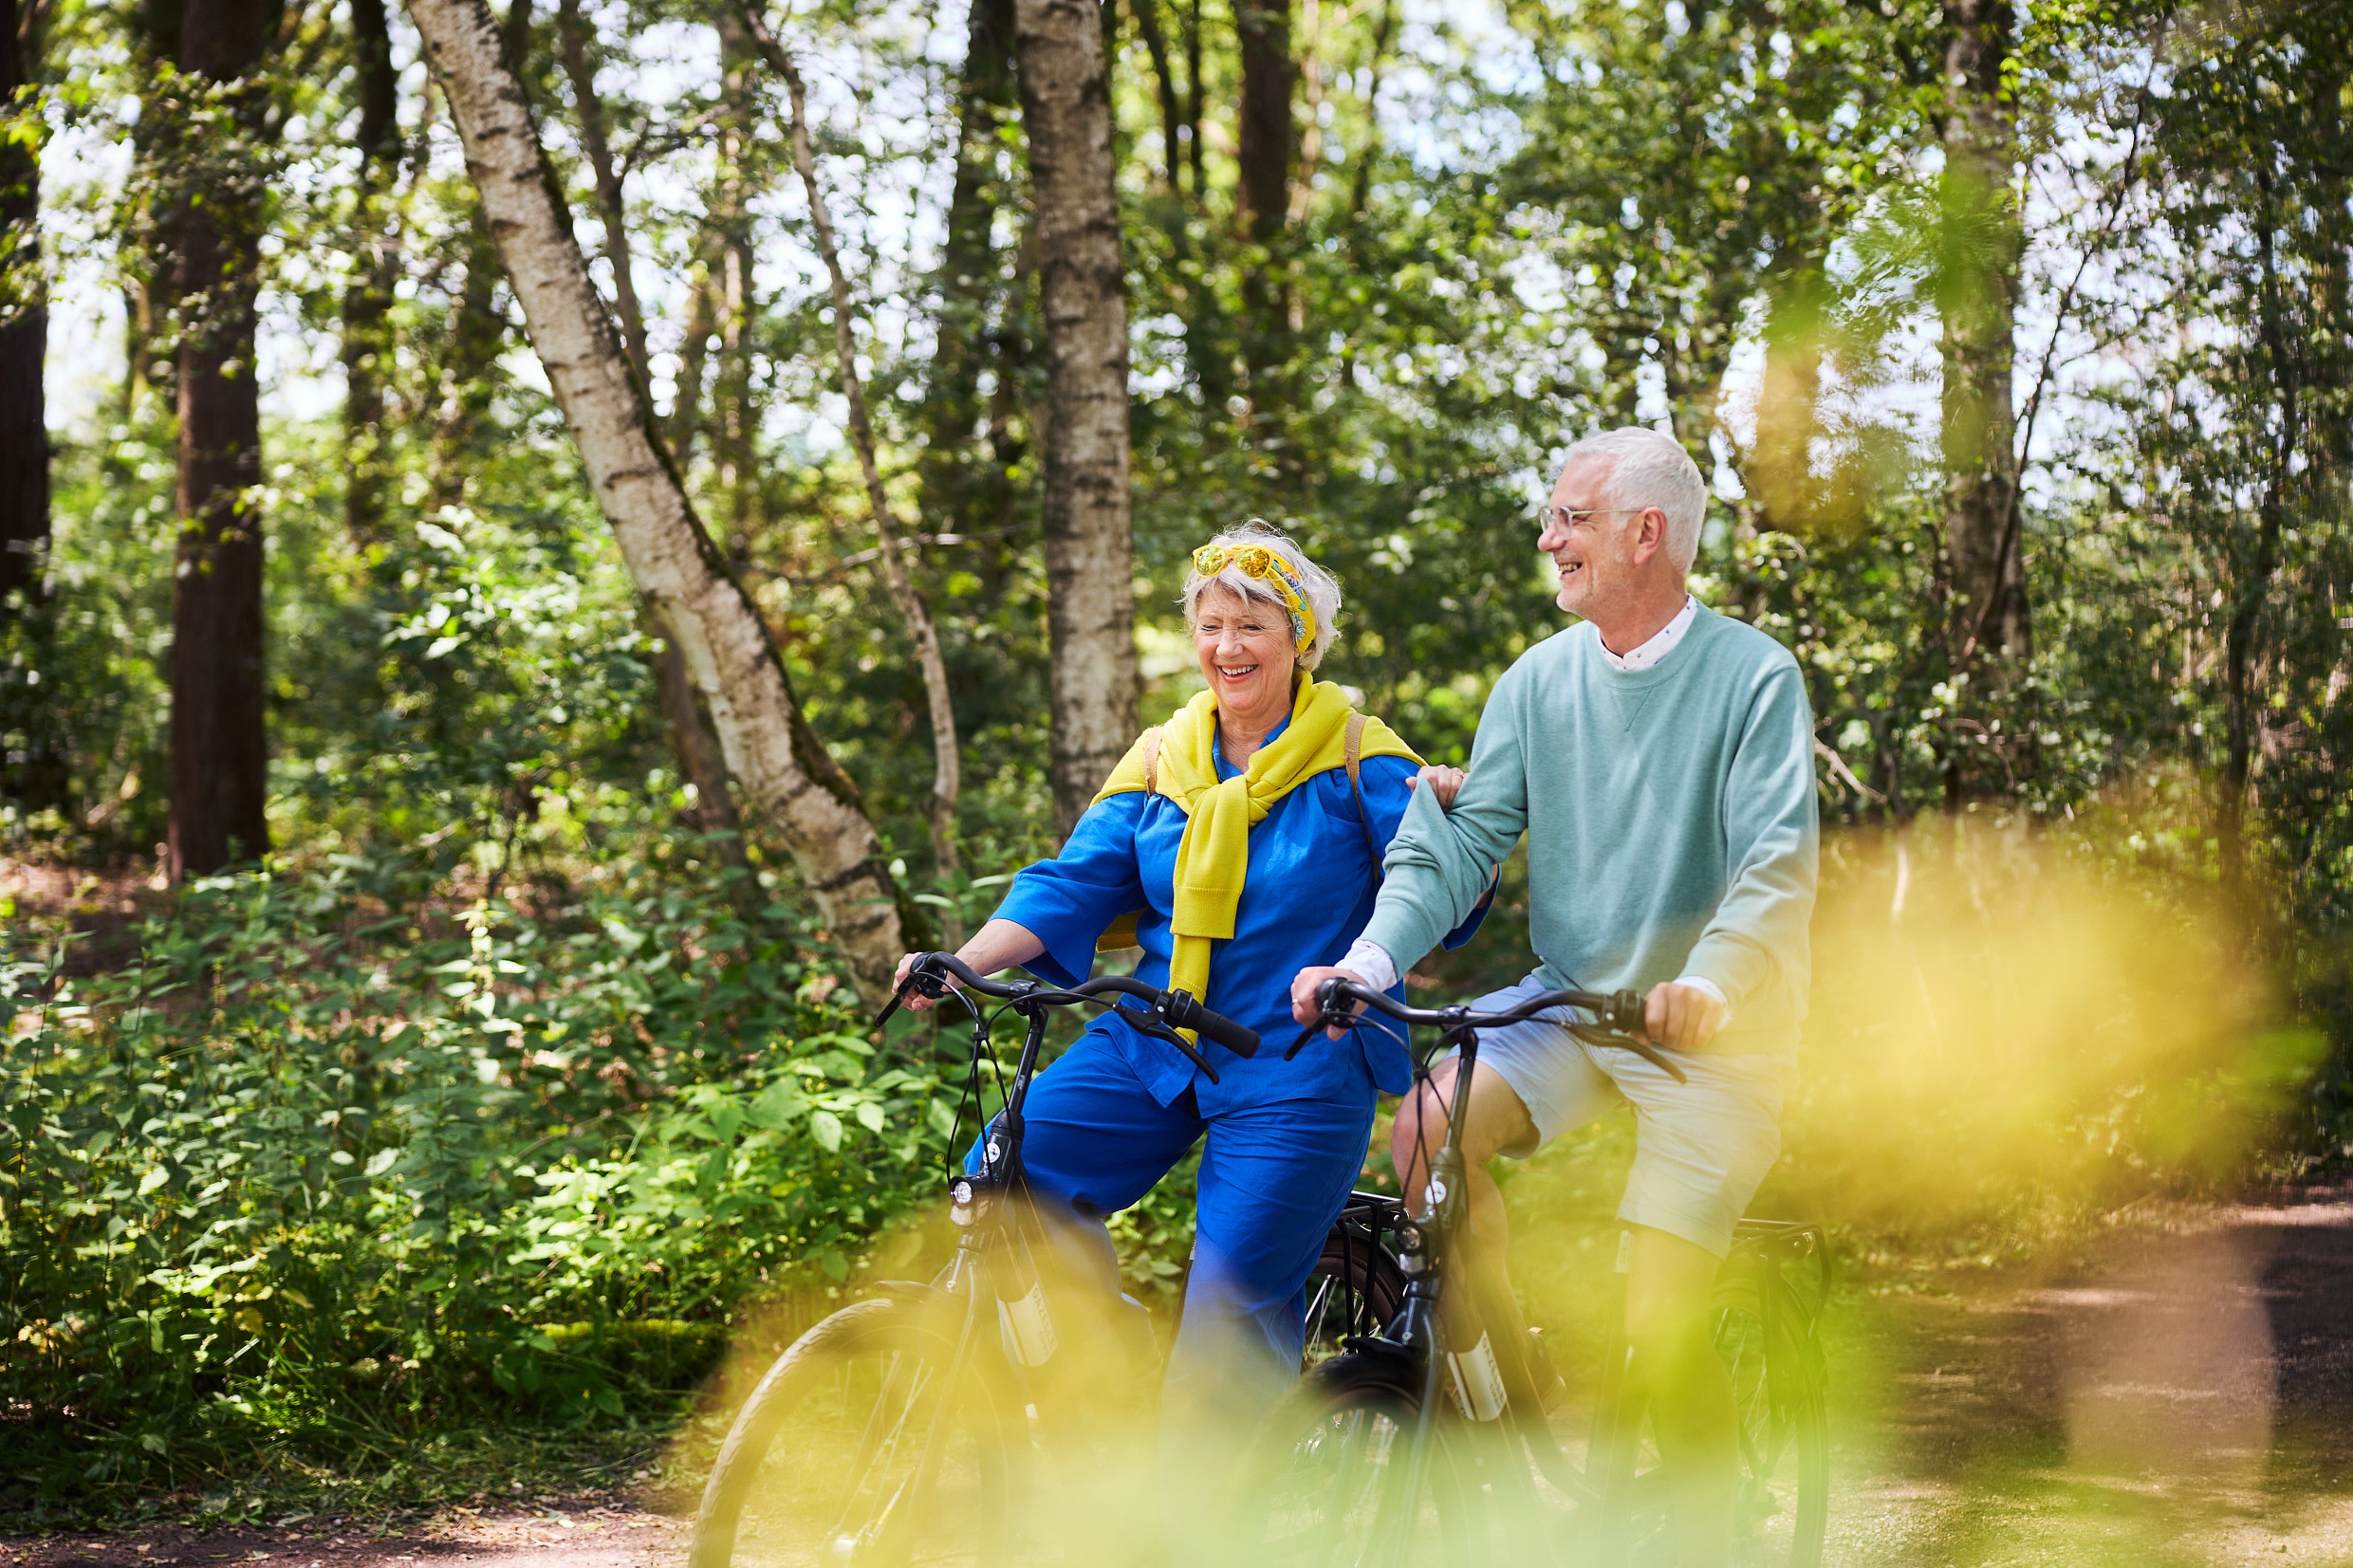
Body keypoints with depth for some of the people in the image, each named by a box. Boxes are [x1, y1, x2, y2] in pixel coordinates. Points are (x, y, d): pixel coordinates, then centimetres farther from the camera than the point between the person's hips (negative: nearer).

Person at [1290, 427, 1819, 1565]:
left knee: (1660, 1322, -12)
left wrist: (1708, 986, -40)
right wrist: (1372, 958, -21)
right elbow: (1460, 836, -4)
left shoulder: (1752, 677, -11)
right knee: (1427, 1129, -23)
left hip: (1710, 1032, -4)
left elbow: (1777, 863, -22)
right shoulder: (1540, 681, 2)